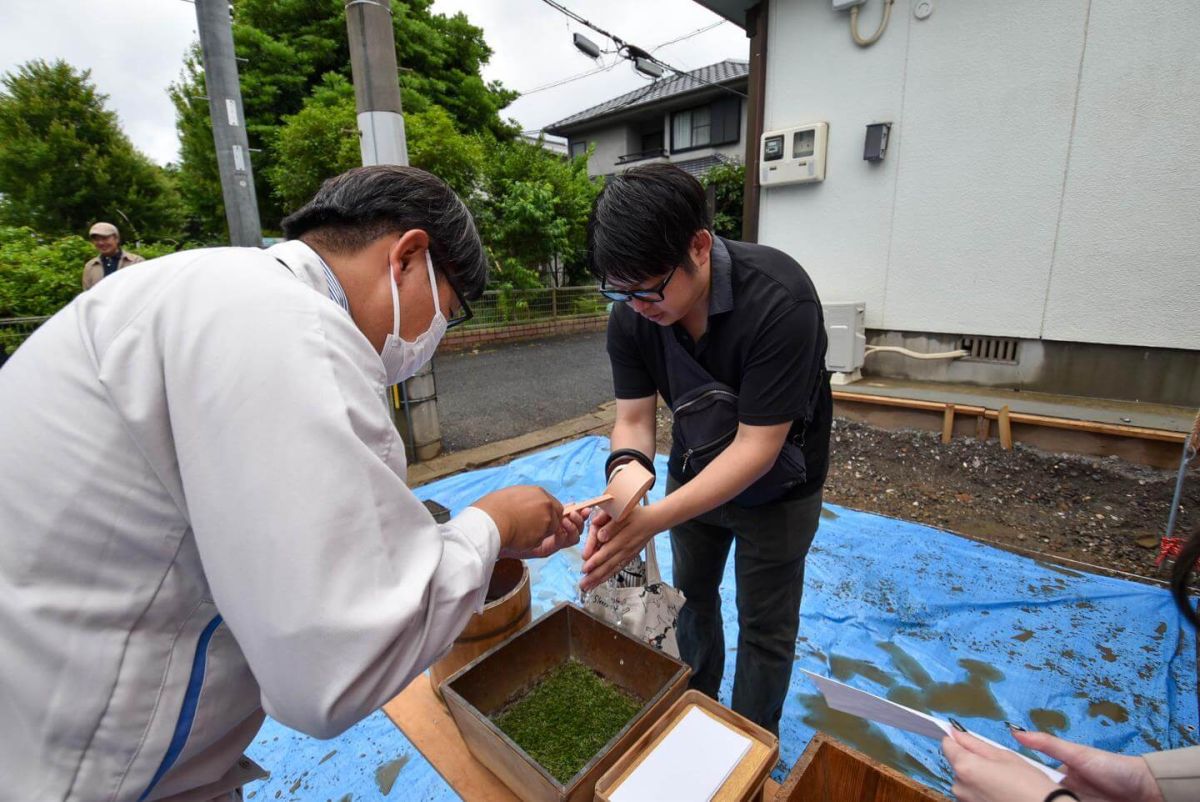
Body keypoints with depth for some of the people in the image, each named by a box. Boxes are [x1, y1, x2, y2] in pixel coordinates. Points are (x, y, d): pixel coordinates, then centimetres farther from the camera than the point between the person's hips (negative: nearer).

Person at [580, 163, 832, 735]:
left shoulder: (780, 300, -36)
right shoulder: (631, 315, -20)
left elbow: (757, 446, -35)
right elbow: (634, 418, -15)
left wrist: (653, 521, -43)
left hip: (774, 489, -4)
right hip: (695, 473, 5)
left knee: (764, 628, 12)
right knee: (693, 599, 23)